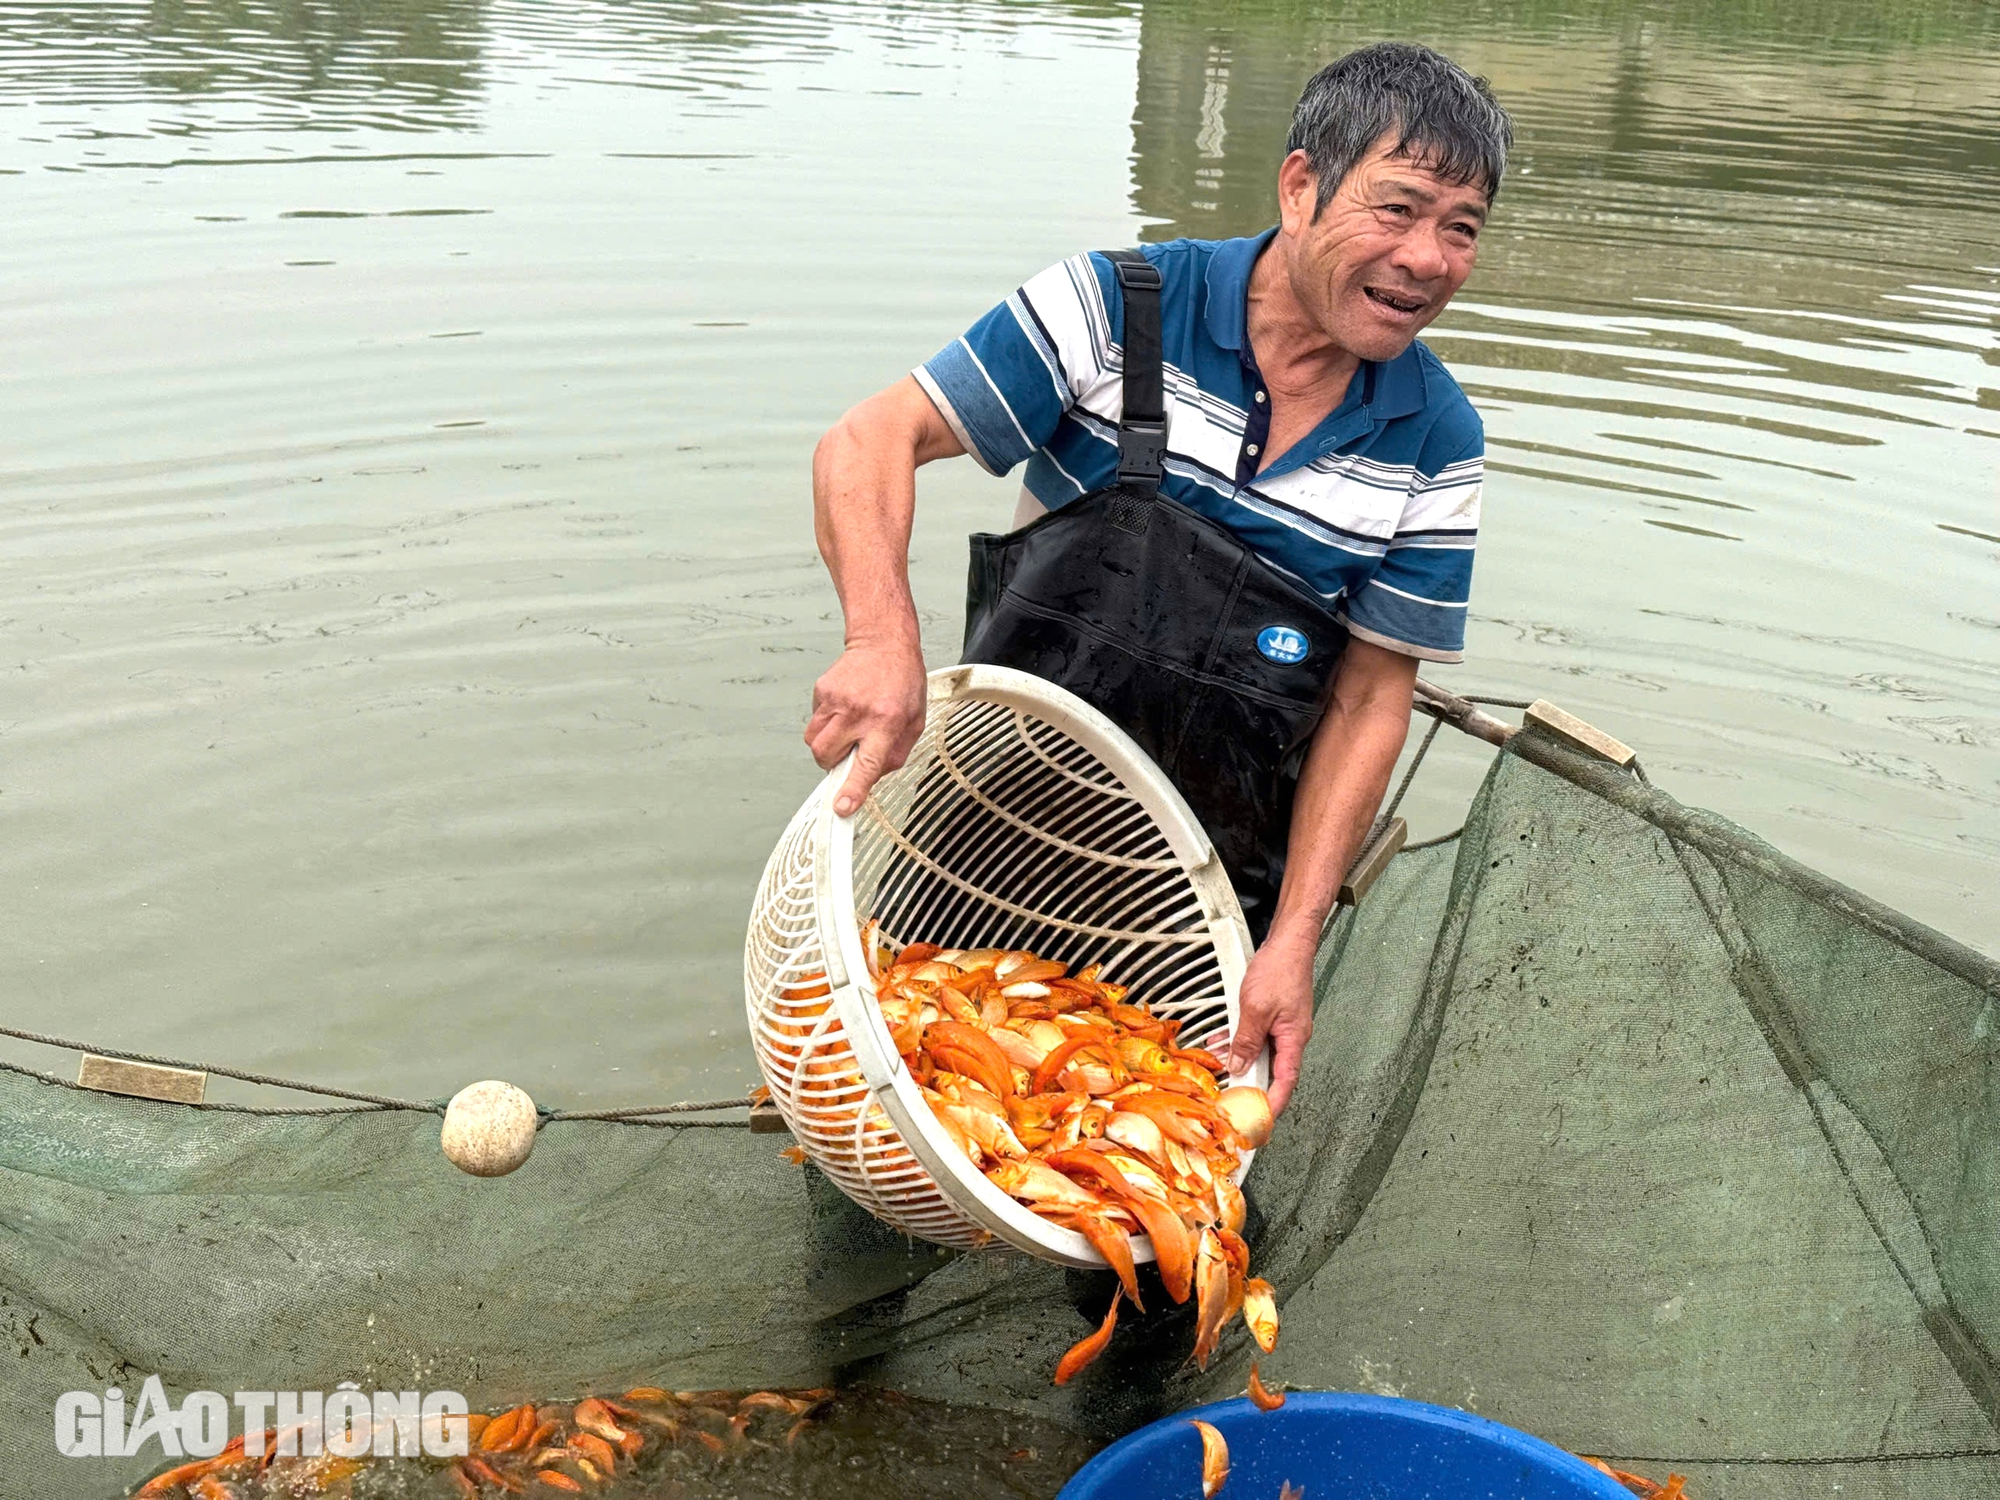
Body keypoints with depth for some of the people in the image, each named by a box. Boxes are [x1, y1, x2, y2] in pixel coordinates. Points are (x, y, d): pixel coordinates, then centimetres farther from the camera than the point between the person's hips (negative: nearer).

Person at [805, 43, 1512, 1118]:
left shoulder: (1437, 446, -6)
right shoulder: (1117, 311, -12)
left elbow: (1370, 705, -4)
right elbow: (869, 442, -16)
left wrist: (1293, 943, -11)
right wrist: (884, 640, -35)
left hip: (1215, 875, 2)